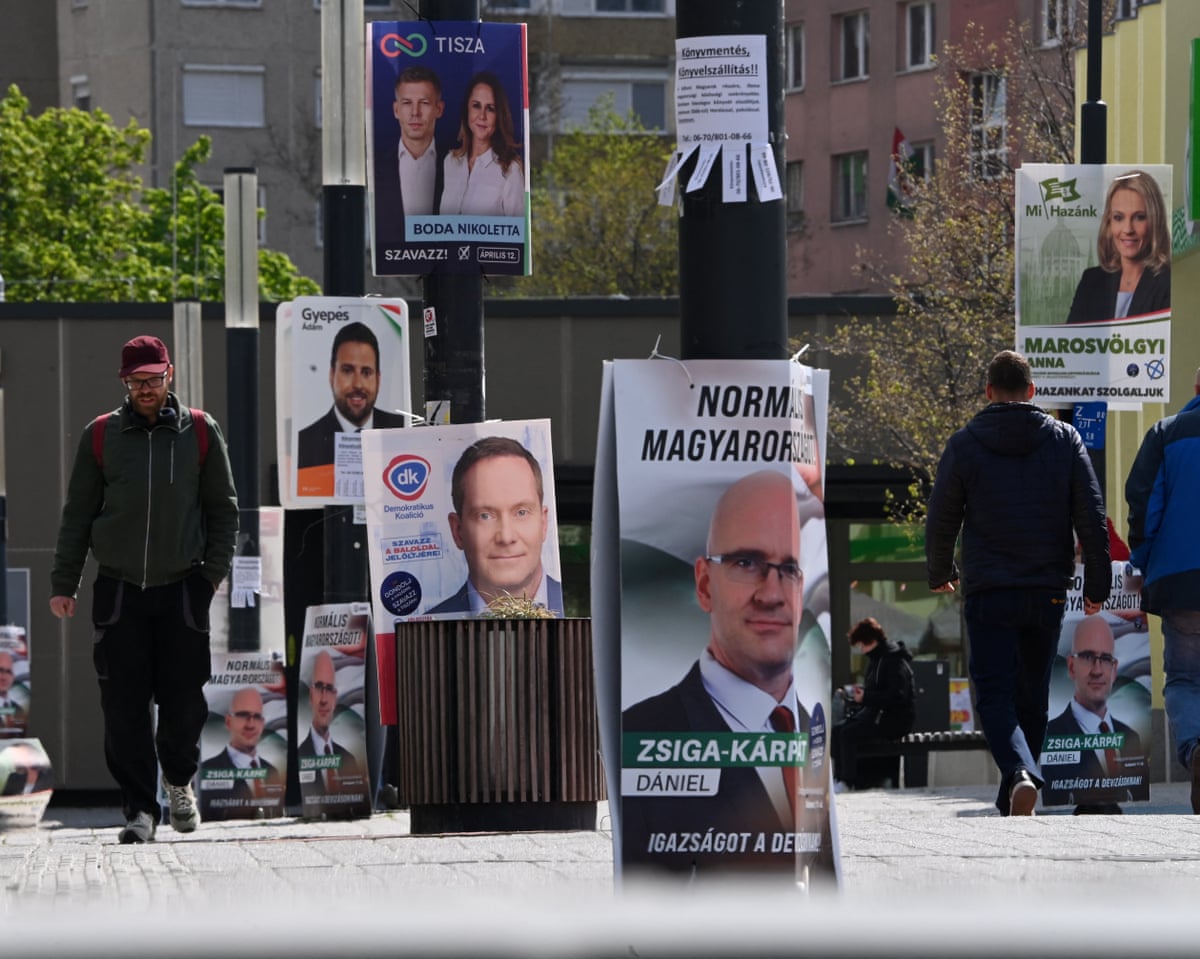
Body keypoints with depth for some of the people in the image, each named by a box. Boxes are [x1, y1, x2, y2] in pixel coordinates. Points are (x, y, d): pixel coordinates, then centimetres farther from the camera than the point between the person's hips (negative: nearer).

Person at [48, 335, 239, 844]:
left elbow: (223, 508, 9)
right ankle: (139, 807, 2)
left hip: (183, 588, 0)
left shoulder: (200, 431, 4)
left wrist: (213, 571, 0)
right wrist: (63, 583, 6)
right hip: (119, 589, 0)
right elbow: (77, 514, 9)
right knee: (124, 706, -5)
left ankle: (179, 780, 28)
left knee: (184, 701, 1)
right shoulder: (101, 435, 4)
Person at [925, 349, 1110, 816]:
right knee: (1032, 696, 14)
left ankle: (1020, 775, -29)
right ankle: (1012, 801, 21)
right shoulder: (1064, 439, 2)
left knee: (994, 693, -3)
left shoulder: (964, 444, -2)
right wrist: (1097, 584, 6)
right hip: (1048, 592, 2)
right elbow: (1092, 516, -1)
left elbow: (941, 519, 4)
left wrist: (940, 573, 23)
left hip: (988, 593, -2)